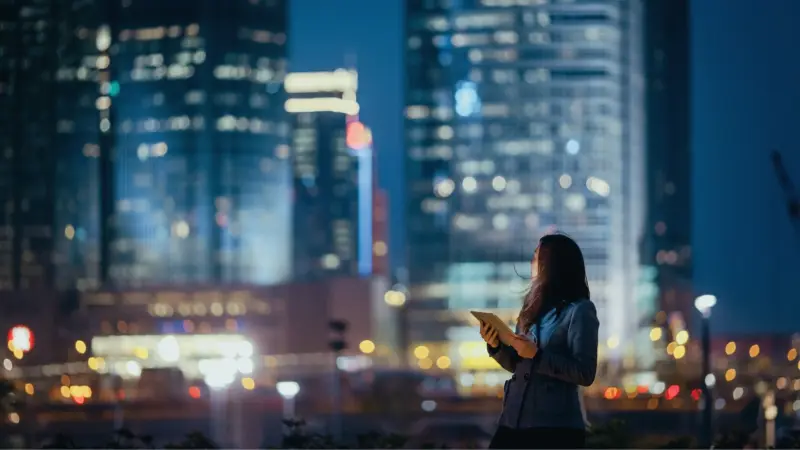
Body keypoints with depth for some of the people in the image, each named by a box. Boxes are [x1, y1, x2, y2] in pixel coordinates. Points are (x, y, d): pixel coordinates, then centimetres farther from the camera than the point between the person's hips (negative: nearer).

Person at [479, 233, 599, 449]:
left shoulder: (579, 310, -7)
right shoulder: (534, 309, 15)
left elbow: (585, 374, -14)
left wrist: (537, 356, -20)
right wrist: (496, 346, 1)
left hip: (555, 427, -7)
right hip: (513, 421, 7)